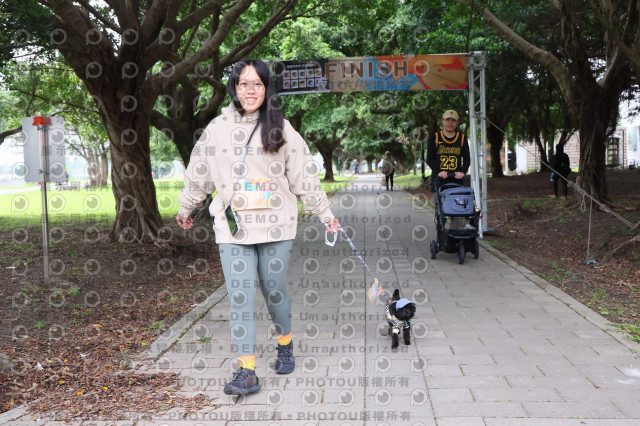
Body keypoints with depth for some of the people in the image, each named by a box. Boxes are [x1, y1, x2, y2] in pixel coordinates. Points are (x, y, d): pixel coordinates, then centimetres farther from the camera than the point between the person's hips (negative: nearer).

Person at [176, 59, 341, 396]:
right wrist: (184, 210, 26)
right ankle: (247, 371, 0)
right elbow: (199, 174, 16)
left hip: (276, 227, 0)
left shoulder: (281, 128, 2)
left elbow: (304, 175, 5)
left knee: (275, 291, 10)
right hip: (233, 228, 1)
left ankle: (285, 346, 36)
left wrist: (325, 215, 7)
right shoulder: (217, 128, 5)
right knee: (240, 298, -4)